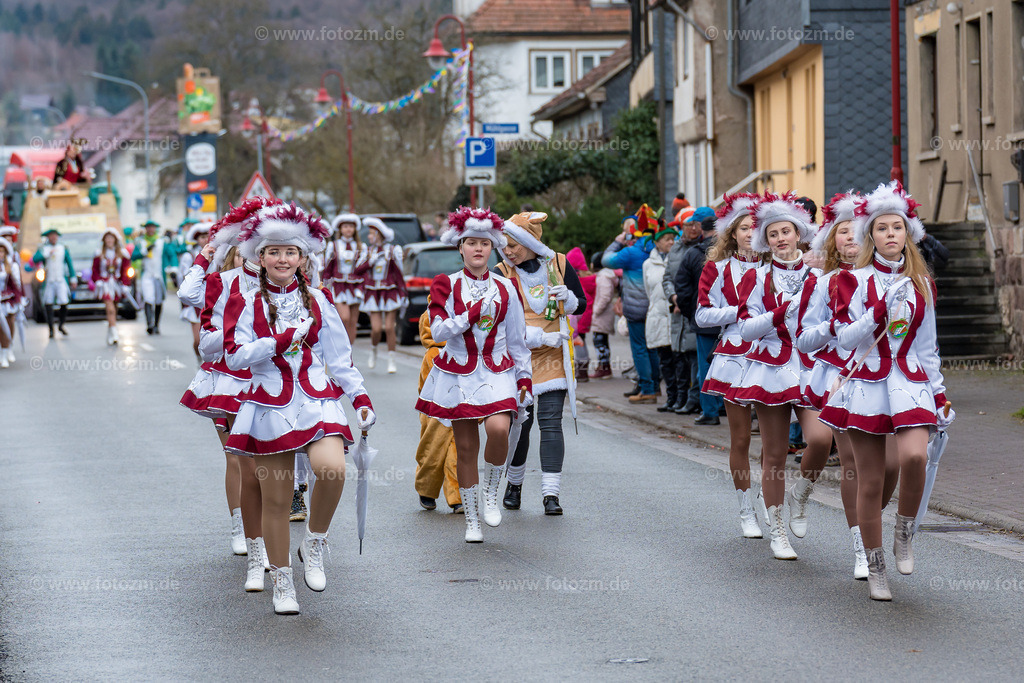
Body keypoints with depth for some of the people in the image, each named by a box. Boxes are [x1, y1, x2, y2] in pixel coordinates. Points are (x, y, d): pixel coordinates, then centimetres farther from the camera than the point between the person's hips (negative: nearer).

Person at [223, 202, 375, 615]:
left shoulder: (317, 301, 11)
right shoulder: (246, 304, 4)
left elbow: (339, 355, 14)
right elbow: (235, 355, -6)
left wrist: (360, 397, 7)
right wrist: (280, 341, -14)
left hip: (317, 401, 1)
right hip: (271, 406, -1)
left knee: (332, 469, -27)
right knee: (276, 500, 1)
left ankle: (314, 544, -2)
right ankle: (282, 583, 17)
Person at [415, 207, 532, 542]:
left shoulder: (505, 287, 7)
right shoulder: (447, 285, 2)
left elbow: (516, 337, 12)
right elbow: (438, 331, -8)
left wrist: (524, 376, 10)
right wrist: (474, 314, -16)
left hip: (497, 371, 0)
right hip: (459, 373, 0)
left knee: (498, 428, -26)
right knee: (466, 446, 1)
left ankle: (492, 493, -2)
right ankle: (472, 520, 13)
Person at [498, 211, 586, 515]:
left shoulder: (559, 265, -1)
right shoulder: (502, 274, -6)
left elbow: (582, 306, 9)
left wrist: (567, 298, -13)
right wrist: (540, 337, -18)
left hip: (554, 356, 1)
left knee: (551, 422, -6)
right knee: (519, 422, 4)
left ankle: (551, 493, -5)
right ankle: (515, 484, 27)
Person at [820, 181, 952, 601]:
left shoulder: (922, 284, 11)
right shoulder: (853, 280, 1)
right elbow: (845, 337, -8)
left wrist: (940, 396, 15)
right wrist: (882, 308, -19)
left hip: (910, 384, 2)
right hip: (866, 382, -2)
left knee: (914, 456, -25)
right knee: (870, 482, 0)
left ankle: (904, 535, -1)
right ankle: (875, 569, 13)